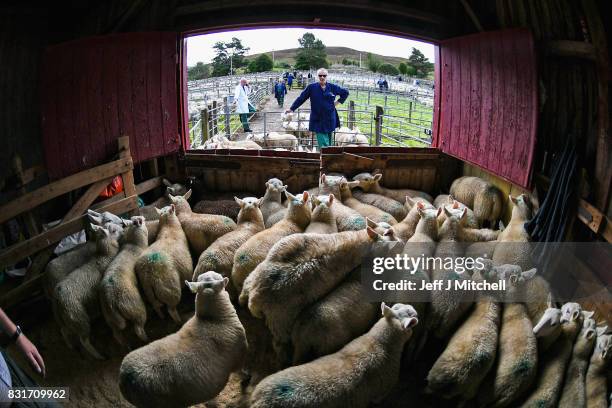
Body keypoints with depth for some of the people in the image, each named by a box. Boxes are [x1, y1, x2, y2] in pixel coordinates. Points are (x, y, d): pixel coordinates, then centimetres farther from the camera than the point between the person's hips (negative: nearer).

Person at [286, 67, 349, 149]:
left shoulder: (333, 87, 4)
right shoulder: (311, 87, -1)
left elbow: (345, 93, 19)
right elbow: (301, 98, 5)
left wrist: (338, 102, 9)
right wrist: (292, 109, 4)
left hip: (330, 120, 3)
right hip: (318, 120, -3)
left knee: (329, 143, 11)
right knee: (323, 144, -10)